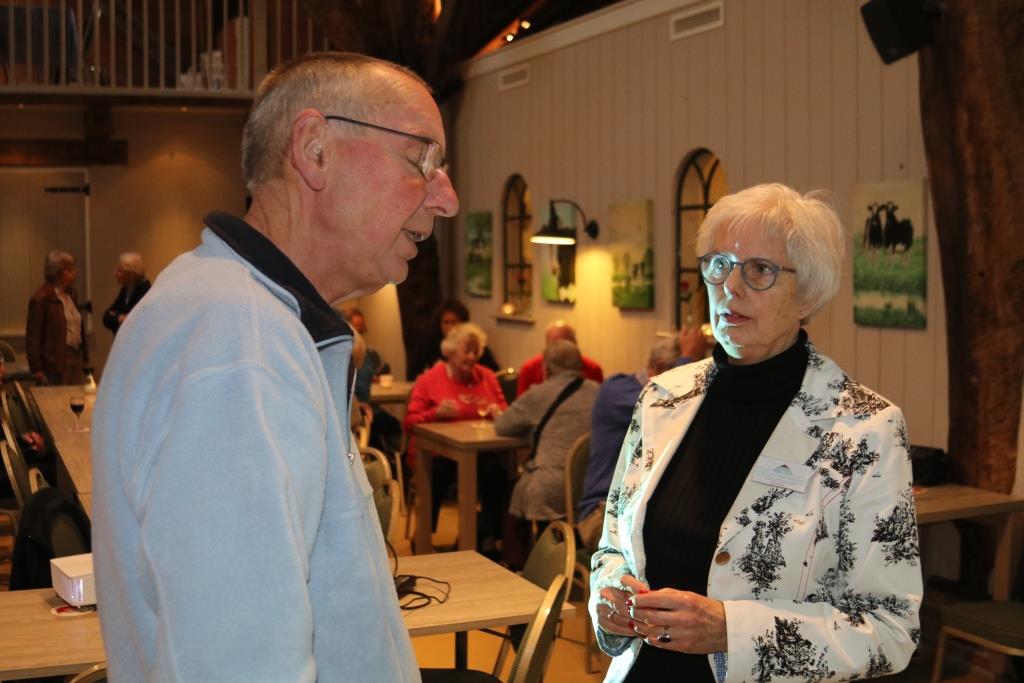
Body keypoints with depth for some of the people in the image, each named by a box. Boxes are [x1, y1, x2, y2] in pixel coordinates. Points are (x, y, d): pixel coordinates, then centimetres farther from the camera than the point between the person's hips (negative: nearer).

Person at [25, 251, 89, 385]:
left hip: (76, 360, 7)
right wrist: (37, 369, -13)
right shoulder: (41, 299, -10)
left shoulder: (71, 294, 13)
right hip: (55, 364, -7)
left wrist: (84, 357, 13)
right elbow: (33, 336, -10)